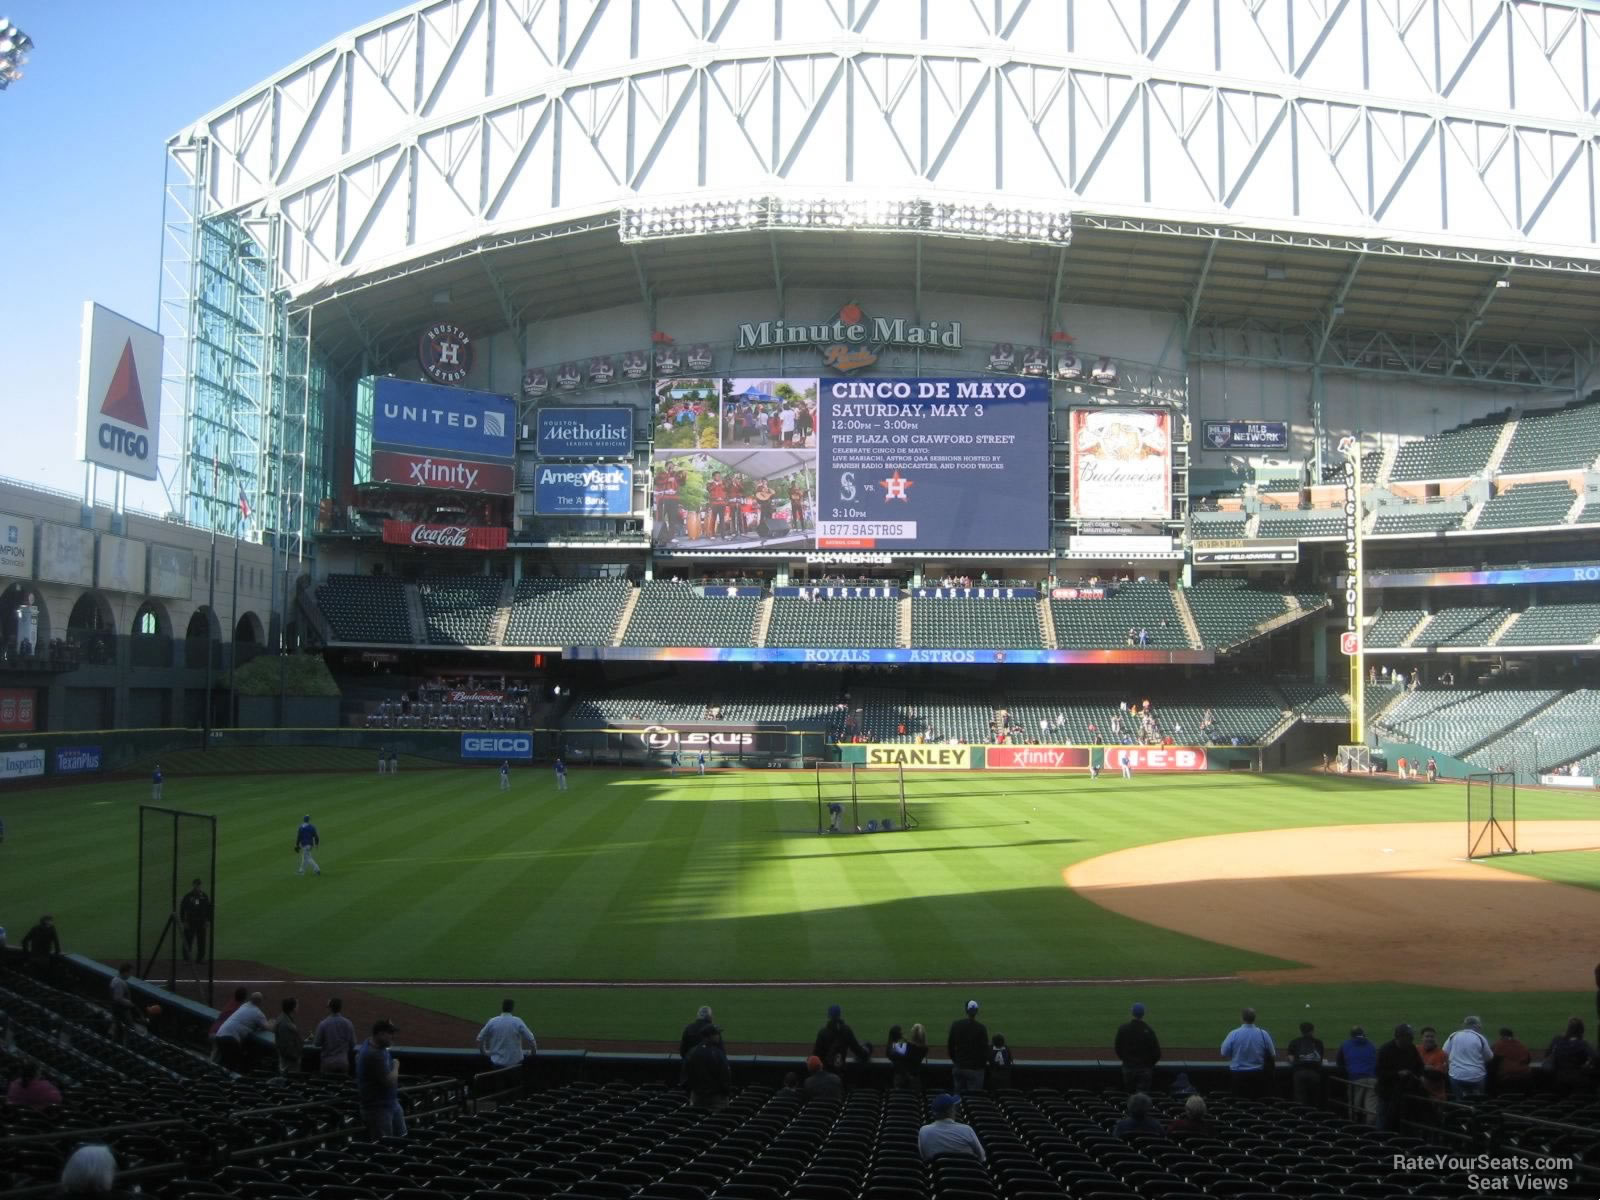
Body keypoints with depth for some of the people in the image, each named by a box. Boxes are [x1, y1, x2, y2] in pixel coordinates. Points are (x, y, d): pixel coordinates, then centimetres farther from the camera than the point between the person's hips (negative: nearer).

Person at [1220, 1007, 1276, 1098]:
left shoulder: (1233, 1034, -11)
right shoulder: (1263, 1034, -7)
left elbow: (1224, 1053, -4)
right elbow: (1273, 1055, 2)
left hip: (1238, 1075, -1)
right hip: (1257, 1075, 1)